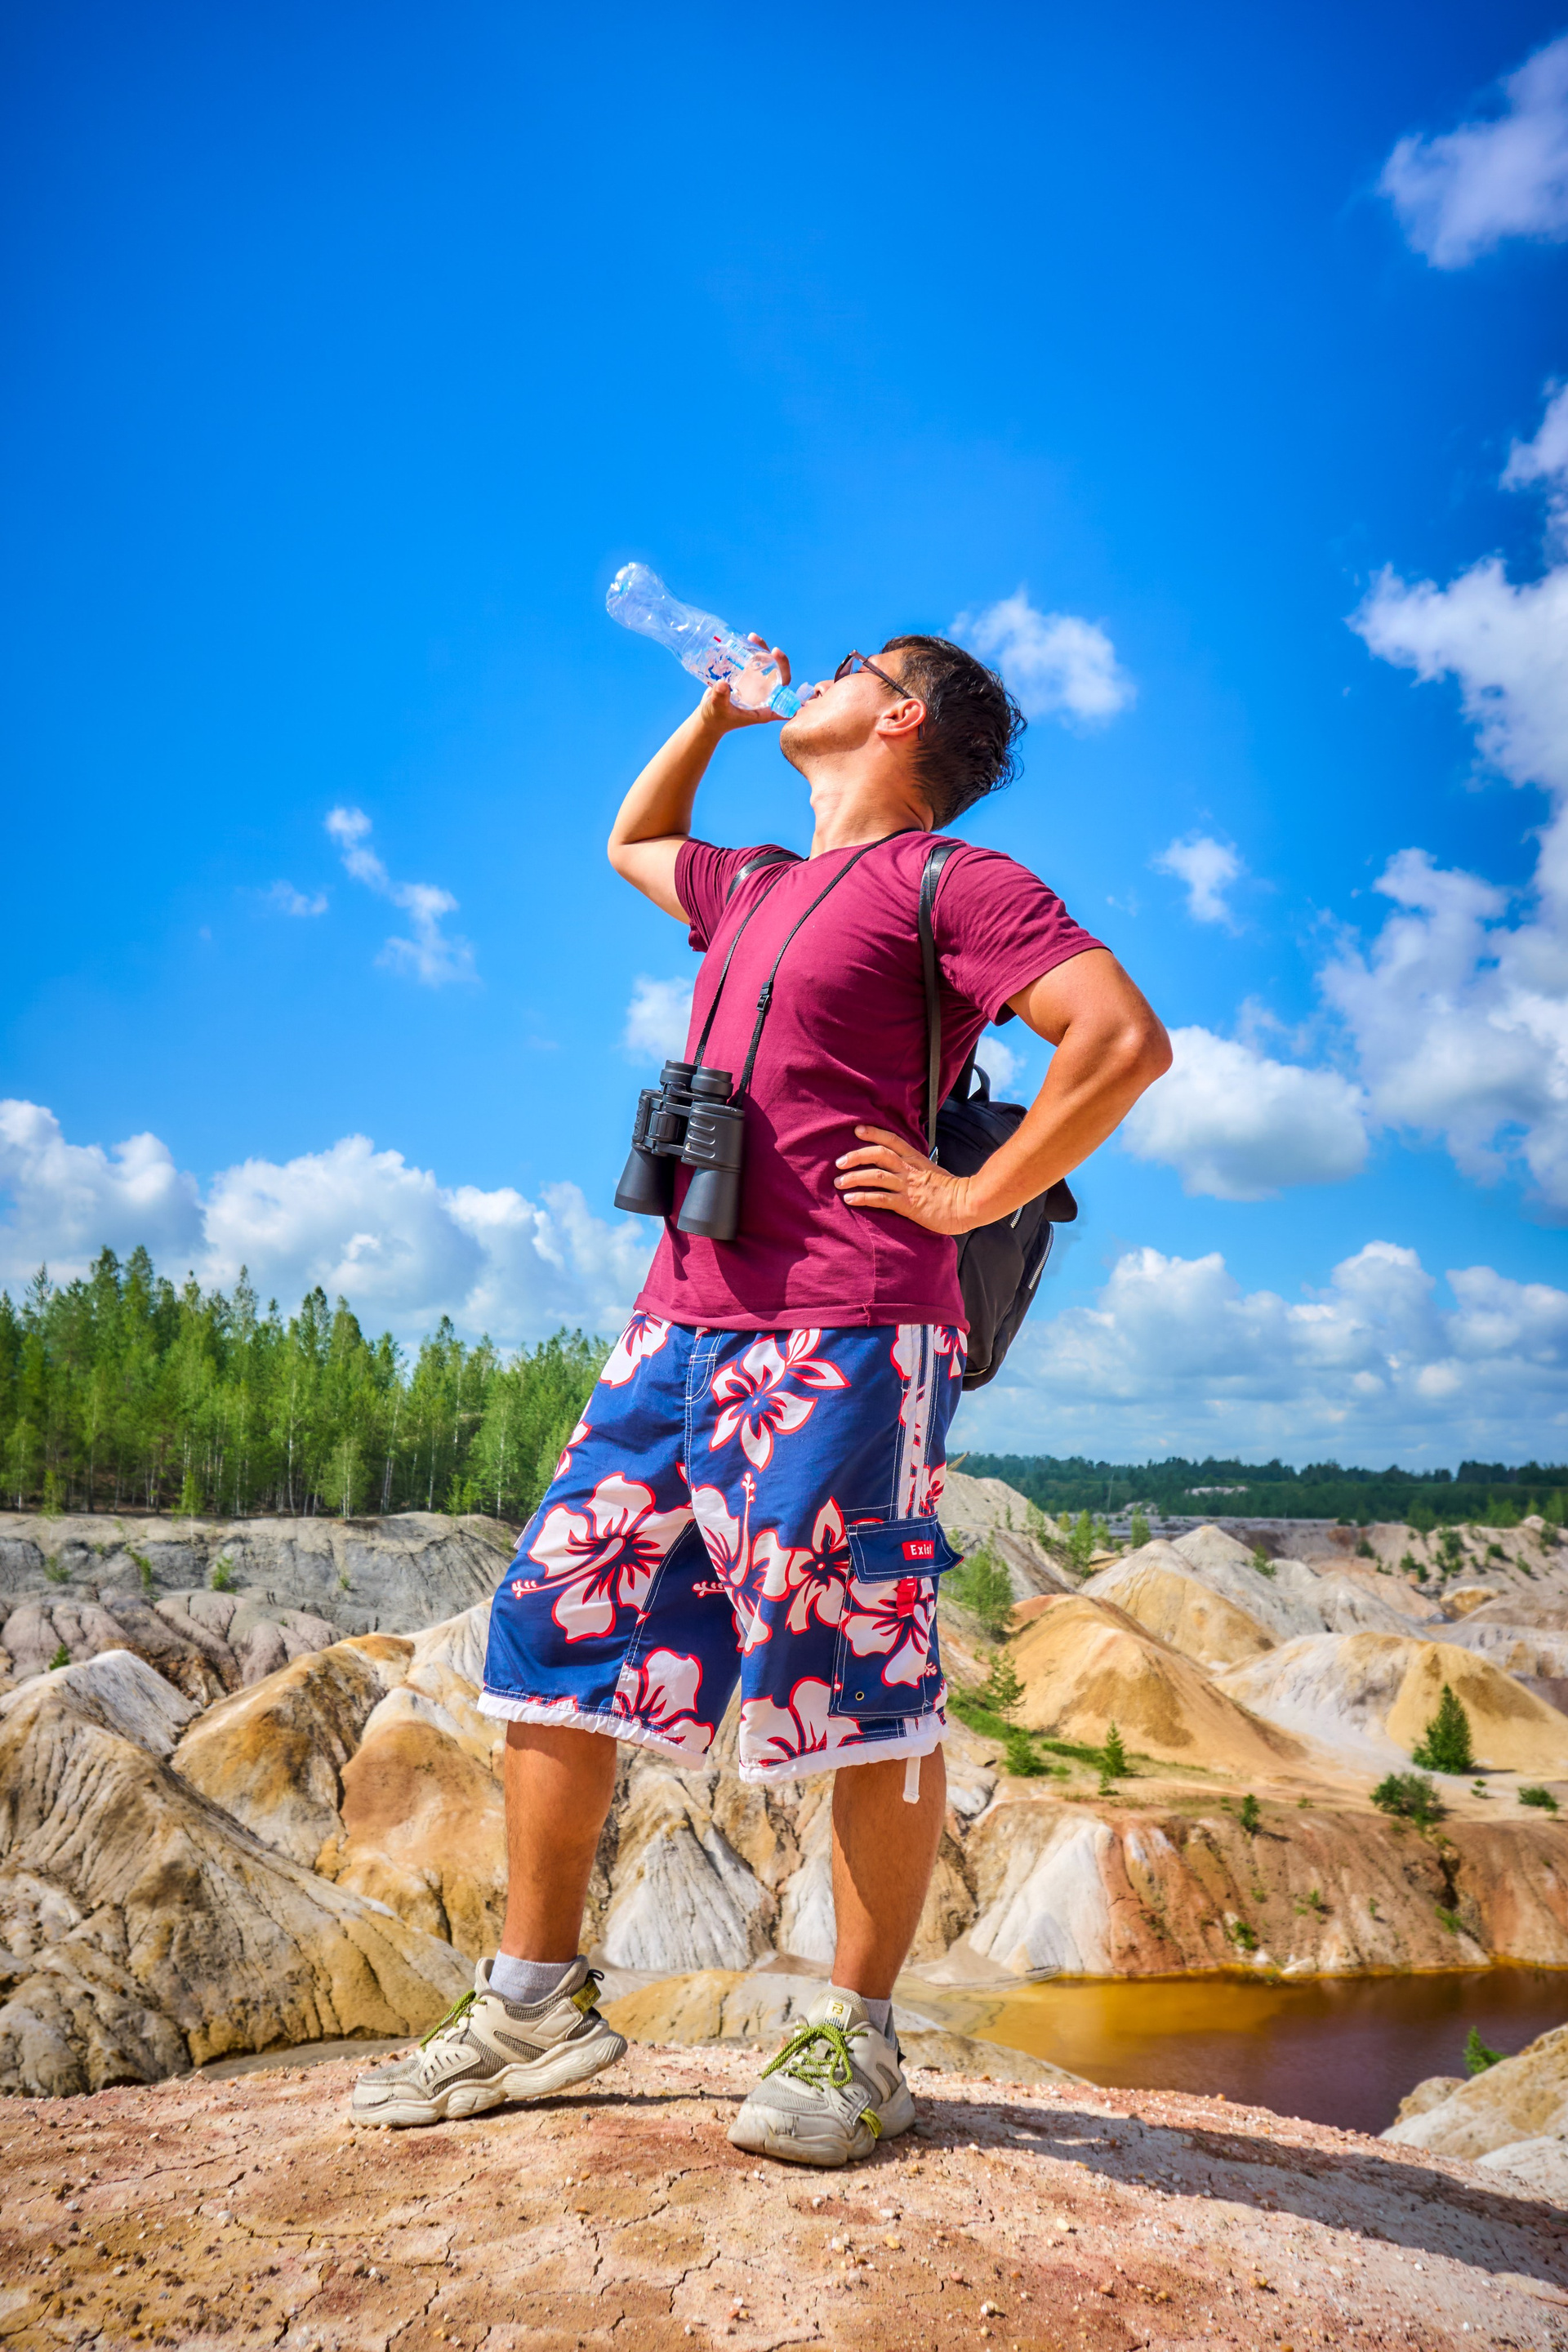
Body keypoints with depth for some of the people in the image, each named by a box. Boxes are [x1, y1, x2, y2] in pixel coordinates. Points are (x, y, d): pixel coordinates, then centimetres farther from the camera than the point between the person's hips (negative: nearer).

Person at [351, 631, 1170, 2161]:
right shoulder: (754, 888, 24)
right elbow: (632, 840, 45)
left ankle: (856, 2043, 13)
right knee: (552, 1622, 6)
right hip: (679, 1320, 8)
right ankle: (536, 2000, 17)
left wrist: (974, 1198, -10)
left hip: (841, 1340, -8)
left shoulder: (950, 881, -1)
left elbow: (1125, 1040, -12)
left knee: (861, 1684, -2)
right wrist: (714, 710, 37)